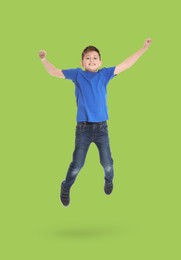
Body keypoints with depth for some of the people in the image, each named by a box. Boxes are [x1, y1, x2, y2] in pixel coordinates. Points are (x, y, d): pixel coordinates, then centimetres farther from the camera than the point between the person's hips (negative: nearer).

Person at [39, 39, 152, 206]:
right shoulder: (77, 74, 2)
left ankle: (109, 180, 46)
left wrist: (144, 48, 1)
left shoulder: (105, 74, 4)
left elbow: (126, 64, 3)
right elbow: (54, 72, 5)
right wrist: (44, 60, -11)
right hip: (83, 128, -1)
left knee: (107, 163, 12)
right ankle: (65, 188, 30)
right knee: (77, 164, 4)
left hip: (101, 127, 1)